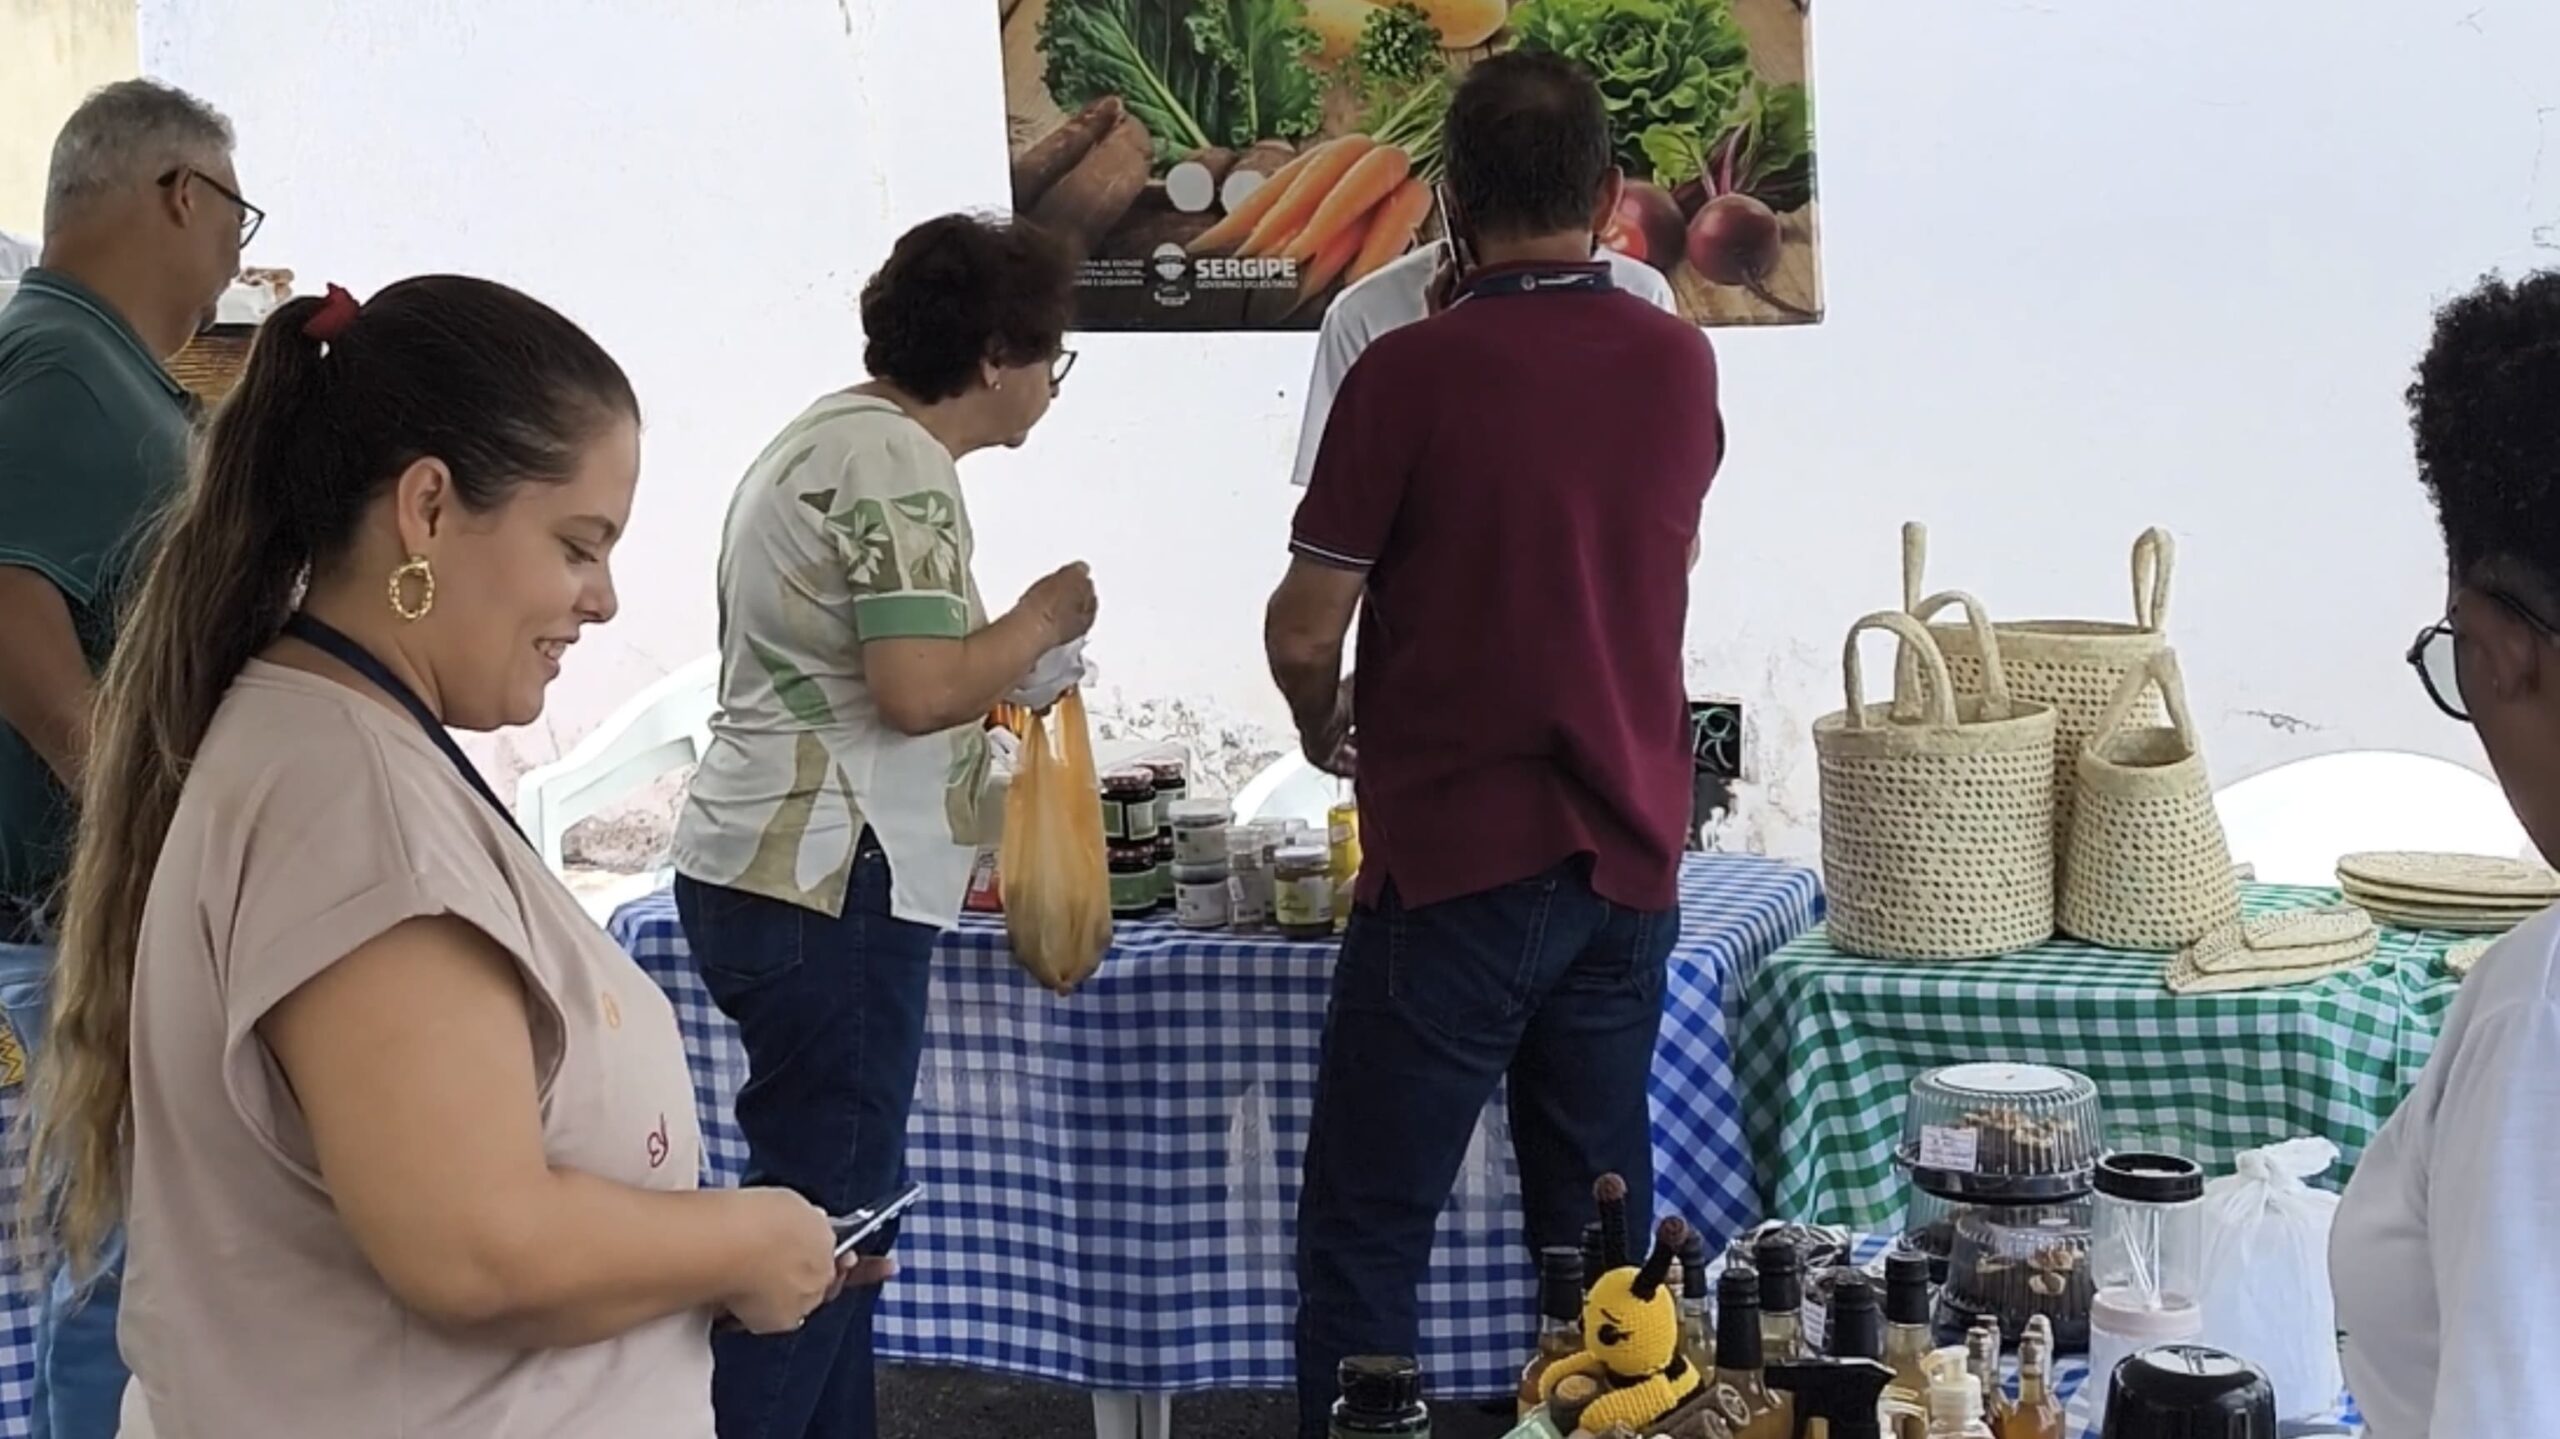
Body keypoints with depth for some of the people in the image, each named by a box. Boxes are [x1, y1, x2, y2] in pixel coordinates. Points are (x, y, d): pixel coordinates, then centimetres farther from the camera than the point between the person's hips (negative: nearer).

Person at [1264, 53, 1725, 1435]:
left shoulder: (1409, 371, -12)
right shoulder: (1681, 366, 5)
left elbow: (1306, 632, -10)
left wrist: (1327, 732, 10)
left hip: (1453, 857, -5)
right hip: (1629, 855, 5)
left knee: (1367, 1231, 2)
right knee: (1600, 1220, 14)